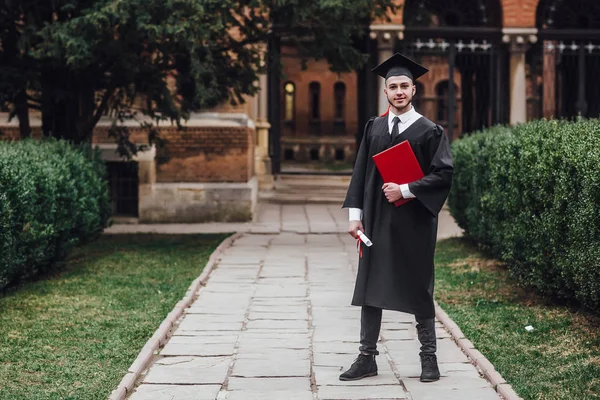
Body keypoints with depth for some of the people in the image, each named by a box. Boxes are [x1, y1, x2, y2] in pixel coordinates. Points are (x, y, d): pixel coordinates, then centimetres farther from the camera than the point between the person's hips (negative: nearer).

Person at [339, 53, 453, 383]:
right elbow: (360, 173, 9)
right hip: (376, 220, 4)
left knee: (418, 289, 5)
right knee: (370, 288, 6)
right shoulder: (373, 128, 8)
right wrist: (356, 214, 2)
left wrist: (405, 190, -18)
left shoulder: (429, 131, -3)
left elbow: (444, 174, -10)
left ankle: (429, 357, 17)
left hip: (414, 222, -4)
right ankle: (367, 358, 14)